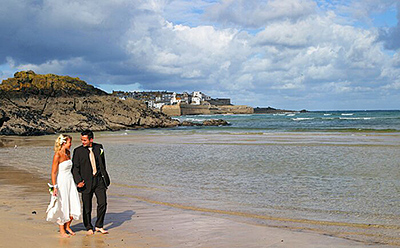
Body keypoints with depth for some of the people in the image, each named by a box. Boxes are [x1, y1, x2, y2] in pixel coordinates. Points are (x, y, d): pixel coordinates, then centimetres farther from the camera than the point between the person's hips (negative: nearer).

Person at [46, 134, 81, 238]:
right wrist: (54, 187, -19)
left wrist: (77, 182, 21)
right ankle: (62, 230, 19)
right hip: (61, 182, -7)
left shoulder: (68, 153, 7)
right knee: (62, 207, 4)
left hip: (70, 181, 7)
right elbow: (53, 172, -15)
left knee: (74, 206, 4)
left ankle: (67, 226, 24)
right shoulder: (57, 155, -15)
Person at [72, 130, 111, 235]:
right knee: (87, 207, 6)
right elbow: (75, 168, -4)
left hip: (99, 180, 3)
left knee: (103, 203, -2)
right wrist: (78, 181, -16)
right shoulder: (78, 151, -5)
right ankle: (89, 228, 23)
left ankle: (99, 226, 15)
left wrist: (105, 177, 16)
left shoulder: (99, 147, 5)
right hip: (86, 182, -2)